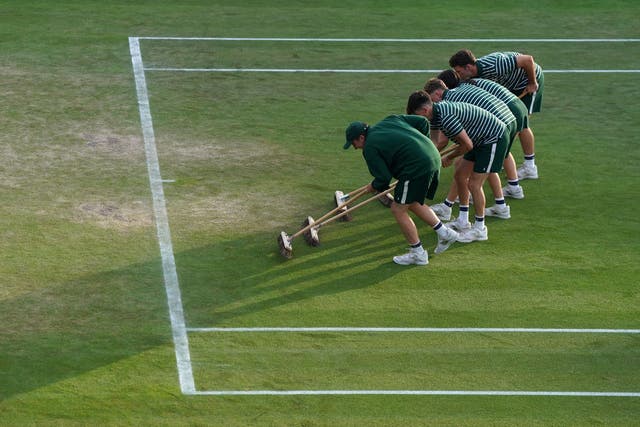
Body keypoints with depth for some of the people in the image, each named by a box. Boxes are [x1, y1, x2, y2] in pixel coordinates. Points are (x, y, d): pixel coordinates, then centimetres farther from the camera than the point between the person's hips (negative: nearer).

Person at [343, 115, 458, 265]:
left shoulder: (370, 148, -4)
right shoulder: (391, 120, 18)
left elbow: (383, 178, -6)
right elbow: (423, 122, 17)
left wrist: (374, 187, 16)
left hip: (417, 168, -9)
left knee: (398, 209, 4)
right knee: (413, 203, 25)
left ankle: (418, 254, 11)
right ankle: (445, 233, 22)